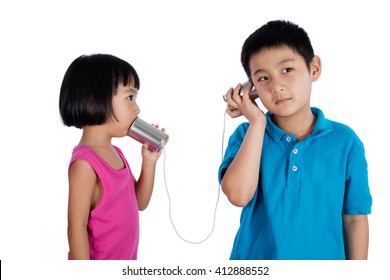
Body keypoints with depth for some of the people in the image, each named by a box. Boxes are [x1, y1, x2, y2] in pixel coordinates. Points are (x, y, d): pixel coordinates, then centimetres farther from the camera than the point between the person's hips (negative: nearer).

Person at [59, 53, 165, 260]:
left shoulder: (115, 153, 5)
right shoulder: (85, 163, -20)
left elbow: (139, 203, 14)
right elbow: (76, 227, -20)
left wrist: (149, 162, 0)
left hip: (123, 264, 9)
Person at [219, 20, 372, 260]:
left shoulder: (345, 141, -8)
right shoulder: (247, 135, -8)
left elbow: (355, 217, -2)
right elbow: (238, 195, -23)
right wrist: (257, 122, -19)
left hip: (324, 257, 1)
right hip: (255, 257, 0)